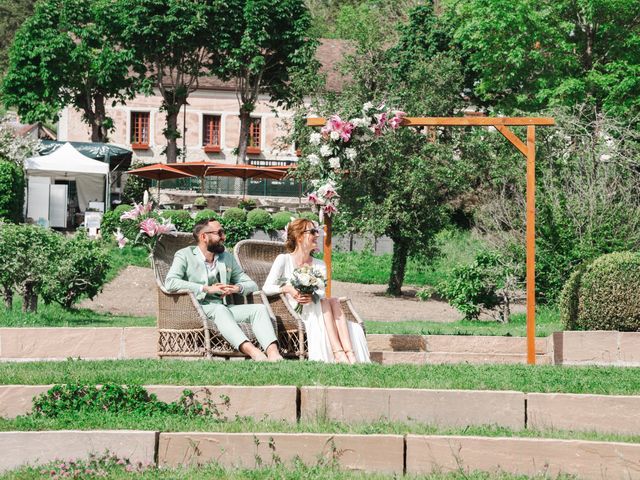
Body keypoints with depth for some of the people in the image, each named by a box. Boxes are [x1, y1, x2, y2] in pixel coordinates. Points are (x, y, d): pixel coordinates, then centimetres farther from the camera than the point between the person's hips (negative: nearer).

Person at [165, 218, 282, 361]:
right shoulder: (184, 255, 5)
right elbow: (170, 282, -13)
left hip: (222, 309, 5)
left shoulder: (227, 258, 22)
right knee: (220, 309, -38)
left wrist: (238, 288, -6)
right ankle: (252, 352, -58)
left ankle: (273, 354, -45)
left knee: (259, 309, -19)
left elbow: (252, 284, 20)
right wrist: (207, 289, -16)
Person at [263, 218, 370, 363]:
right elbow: (266, 288, -6)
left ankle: (350, 354, -46)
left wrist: (312, 297, -26)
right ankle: (338, 353, -49)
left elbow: (321, 293, -1)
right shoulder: (283, 260, 4)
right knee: (324, 302, -29)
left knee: (333, 301, -27)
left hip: (315, 310, 4)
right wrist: (286, 289, -25)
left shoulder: (320, 265, 16)